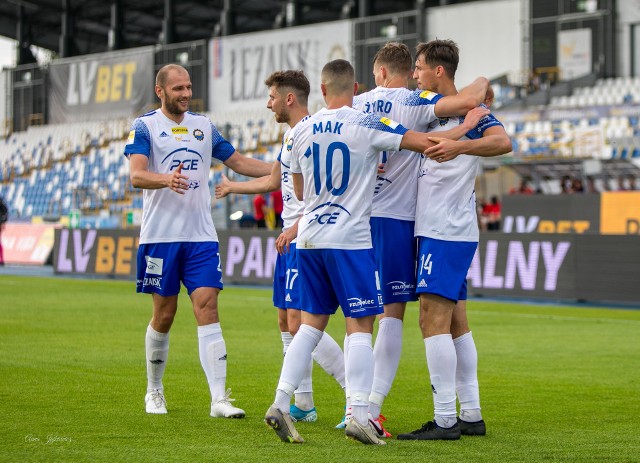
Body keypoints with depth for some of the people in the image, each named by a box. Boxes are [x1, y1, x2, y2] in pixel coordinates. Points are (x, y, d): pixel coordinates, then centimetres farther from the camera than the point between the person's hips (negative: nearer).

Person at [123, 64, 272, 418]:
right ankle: (154, 392, 23)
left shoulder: (203, 126, 14)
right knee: (164, 314, 2)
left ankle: (219, 399, -13)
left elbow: (240, 163, 20)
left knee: (207, 309, -8)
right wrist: (167, 179, -36)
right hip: (160, 237, -3)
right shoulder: (144, 126, -1)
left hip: (201, 236, 3)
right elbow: (137, 176, -15)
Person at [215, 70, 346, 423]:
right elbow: (274, 181, 32)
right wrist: (230, 187, 44)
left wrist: (297, 228, -26)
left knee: (300, 322, -15)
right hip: (290, 239, 10)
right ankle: (303, 404, 18)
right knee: (286, 321, 11)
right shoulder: (290, 134, 17)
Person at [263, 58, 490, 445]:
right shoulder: (367, 124, -9)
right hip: (349, 238, -5)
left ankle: (281, 404, 5)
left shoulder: (303, 130, 7)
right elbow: (427, 143, -10)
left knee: (312, 322, 12)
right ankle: (359, 416, -7)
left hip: (309, 238, 5)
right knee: (360, 326, -1)